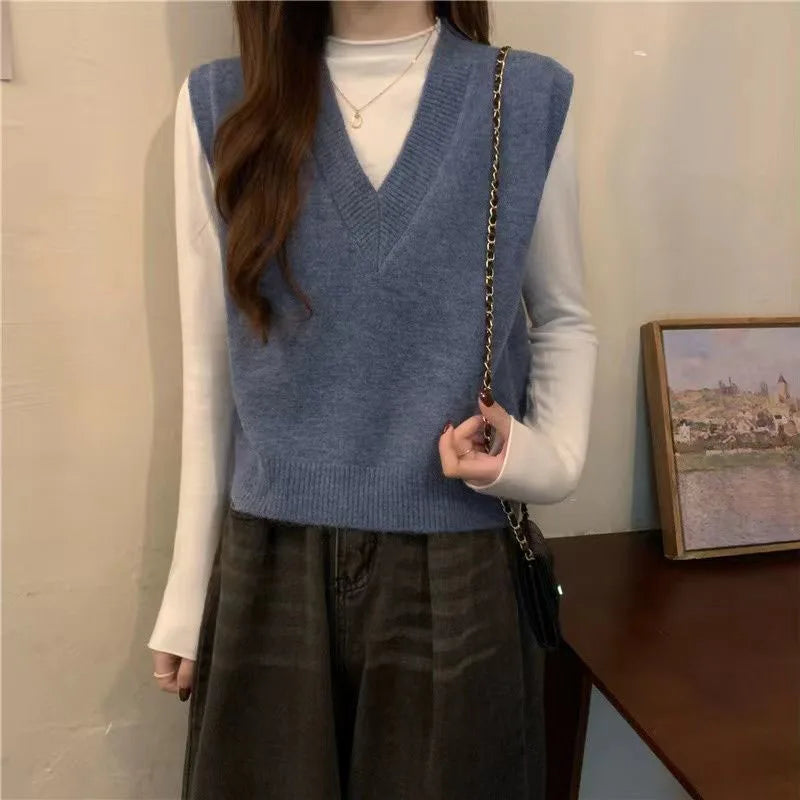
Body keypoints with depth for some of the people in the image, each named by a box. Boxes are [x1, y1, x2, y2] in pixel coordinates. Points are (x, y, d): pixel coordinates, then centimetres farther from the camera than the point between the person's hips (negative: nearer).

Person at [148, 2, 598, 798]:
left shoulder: (530, 98, -2)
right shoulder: (220, 102, -1)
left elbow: (565, 321, 9)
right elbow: (211, 367, 1)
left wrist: (549, 454, -12)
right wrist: (189, 591, 5)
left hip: (458, 572, 0)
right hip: (272, 572, 1)